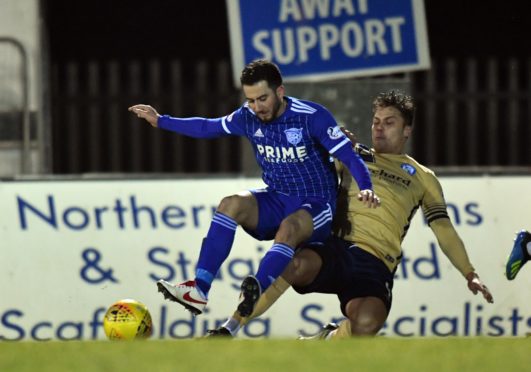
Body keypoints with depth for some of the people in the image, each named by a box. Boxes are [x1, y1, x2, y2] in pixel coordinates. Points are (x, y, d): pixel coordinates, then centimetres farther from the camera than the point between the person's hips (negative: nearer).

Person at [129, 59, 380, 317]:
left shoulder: (312, 117, -15)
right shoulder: (249, 118, 0)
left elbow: (350, 156, -18)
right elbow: (208, 127, 17)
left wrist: (365, 189, -36)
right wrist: (161, 121, 20)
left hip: (316, 207, -5)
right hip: (276, 200, 5)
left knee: (289, 228, -37)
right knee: (231, 204, -23)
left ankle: (255, 292, -61)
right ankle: (198, 291, -31)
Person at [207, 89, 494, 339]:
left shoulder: (422, 178, 19)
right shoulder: (354, 156, 22)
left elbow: (444, 231, 17)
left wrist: (470, 275, 8)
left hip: (374, 263, 0)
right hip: (334, 247, 0)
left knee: (367, 322, -34)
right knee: (294, 264, -37)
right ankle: (228, 330, -30)